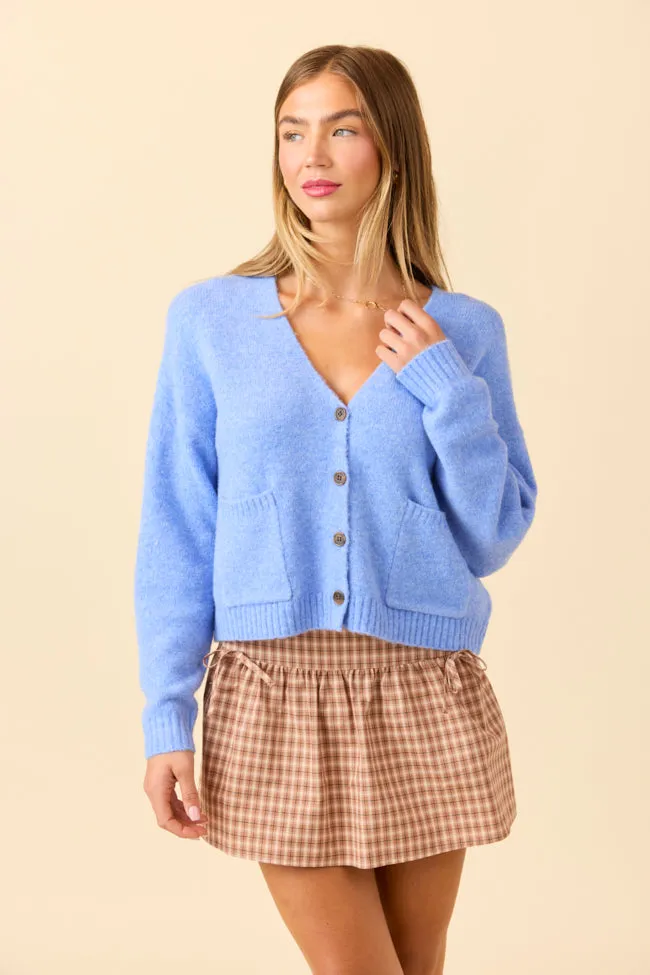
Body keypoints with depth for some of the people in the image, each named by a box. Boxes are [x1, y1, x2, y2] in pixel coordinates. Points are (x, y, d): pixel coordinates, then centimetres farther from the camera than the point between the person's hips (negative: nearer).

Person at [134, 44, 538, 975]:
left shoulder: (465, 331, 2)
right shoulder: (210, 319, -2)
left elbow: (493, 539, 2)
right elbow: (176, 536, -1)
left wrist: (447, 389, -9)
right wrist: (168, 720, -5)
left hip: (425, 696, 2)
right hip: (274, 691, -1)